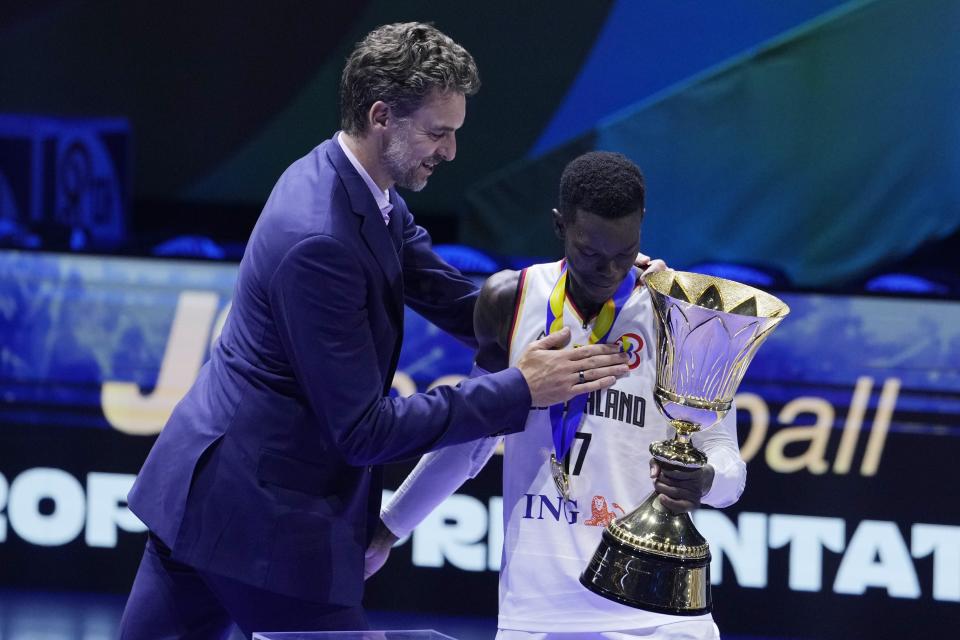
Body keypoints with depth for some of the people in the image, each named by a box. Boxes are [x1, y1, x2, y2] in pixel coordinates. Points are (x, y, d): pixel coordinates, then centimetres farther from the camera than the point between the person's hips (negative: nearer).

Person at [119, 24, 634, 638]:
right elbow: (363, 431, -23)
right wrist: (520, 389, -22)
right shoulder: (320, 240, -26)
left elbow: (459, 304, 6)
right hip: (260, 514, -10)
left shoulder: (373, 196, 4)